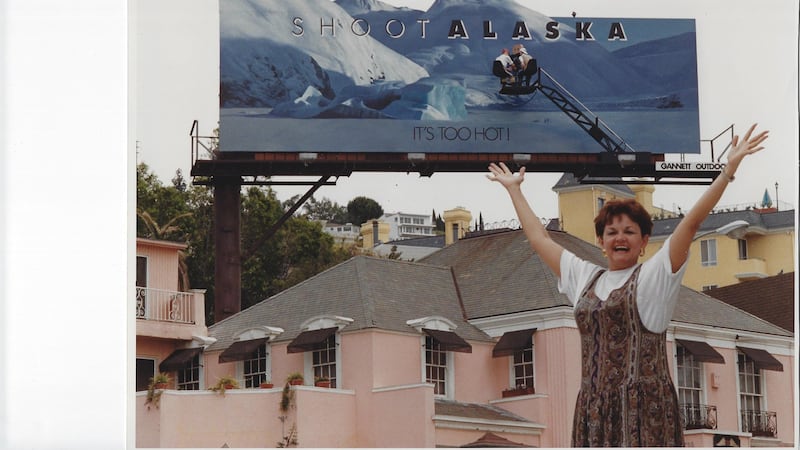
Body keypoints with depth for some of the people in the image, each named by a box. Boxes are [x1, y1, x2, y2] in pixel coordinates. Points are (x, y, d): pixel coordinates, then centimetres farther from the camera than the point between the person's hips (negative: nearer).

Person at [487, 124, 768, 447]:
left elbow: (691, 222, -4)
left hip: (644, 405, -5)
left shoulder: (654, 275, 4)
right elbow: (538, 238, 29)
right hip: (594, 405, 5)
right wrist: (513, 189, 37)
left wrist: (728, 170, -11)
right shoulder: (584, 278, 19)